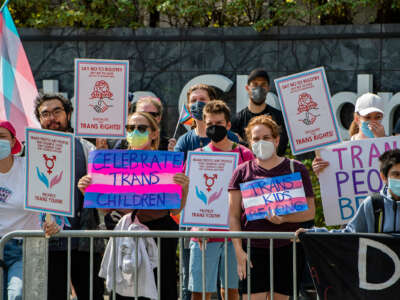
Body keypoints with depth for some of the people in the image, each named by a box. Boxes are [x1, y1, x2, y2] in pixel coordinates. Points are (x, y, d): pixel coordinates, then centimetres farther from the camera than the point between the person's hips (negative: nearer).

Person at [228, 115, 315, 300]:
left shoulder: (295, 169, 7)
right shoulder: (243, 172, 9)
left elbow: (310, 212, 4)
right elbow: (233, 216, 6)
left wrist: (284, 218, -15)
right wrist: (238, 251, -4)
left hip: (287, 248, 0)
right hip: (254, 249, 0)